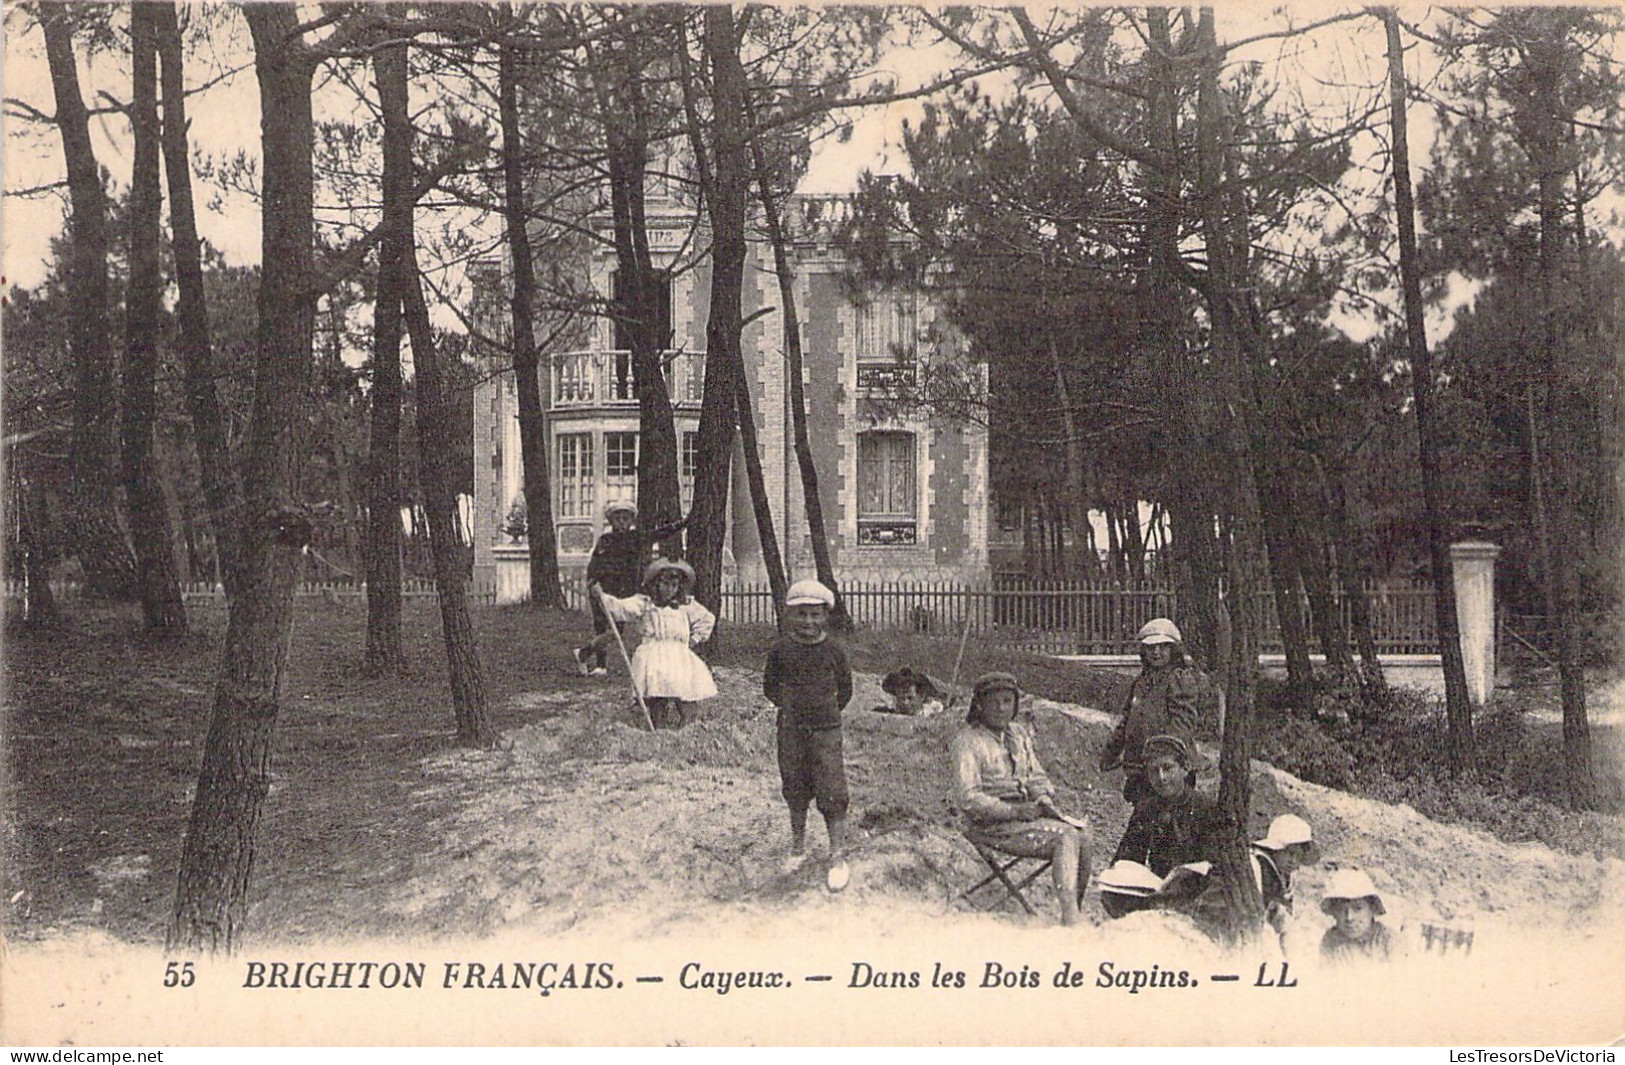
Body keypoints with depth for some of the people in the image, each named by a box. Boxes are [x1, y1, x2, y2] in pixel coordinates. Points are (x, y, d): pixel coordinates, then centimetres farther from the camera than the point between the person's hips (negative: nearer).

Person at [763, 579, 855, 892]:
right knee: (795, 790, 11)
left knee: (832, 793, -6)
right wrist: (790, 706, 4)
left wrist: (828, 710, 4)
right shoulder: (781, 650, -1)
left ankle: (838, 857, 0)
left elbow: (845, 689, 10)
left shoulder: (832, 650, -2)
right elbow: (770, 687, 10)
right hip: (791, 730, 2)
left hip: (825, 729, -2)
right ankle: (798, 848, 27)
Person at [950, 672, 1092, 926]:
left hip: (1023, 813, 7)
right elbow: (968, 799, -15)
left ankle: (1074, 913, -15)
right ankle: (1069, 916, -29)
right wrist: (1014, 811, -20)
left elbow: (1037, 776, 21)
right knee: (1067, 837, -25)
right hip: (990, 826, -7)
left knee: (1082, 834, -17)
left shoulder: (1019, 734, 16)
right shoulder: (967, 741, -8)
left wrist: (1044, 798, -2)